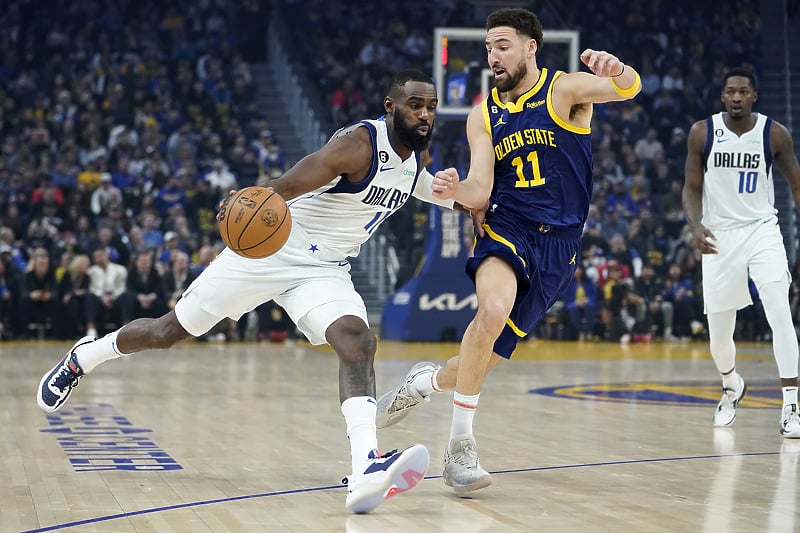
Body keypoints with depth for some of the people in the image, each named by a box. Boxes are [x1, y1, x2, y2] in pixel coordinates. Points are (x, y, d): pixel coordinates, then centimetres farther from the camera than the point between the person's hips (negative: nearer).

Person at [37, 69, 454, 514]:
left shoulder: (417, 155, 3)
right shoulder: (359, 143, -22)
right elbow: (290, 185, -36)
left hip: (325, 270, 5)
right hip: (271, 249, -5)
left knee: (358, 342, -25)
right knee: (167, 332, 7)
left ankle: (367, 472, -41)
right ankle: (83, 357, 36)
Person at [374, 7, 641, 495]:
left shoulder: (564, 90, -4)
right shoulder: (483, 115, 6)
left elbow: (630, 89, -24)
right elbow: (480, 192, -1)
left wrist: (617, 71, -49)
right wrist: (456, 191, -26)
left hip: (559, 241, -1)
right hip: (506, 227, 1)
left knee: (488, 356, 0)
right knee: (494, 308, -32)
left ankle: (429, 380, 36)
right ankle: (461, 445, -21)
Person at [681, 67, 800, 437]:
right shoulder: (702, 133, -5)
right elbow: (691, 188, 1)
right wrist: (696, 226, -18)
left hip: (762, 231, -1)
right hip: (719, 236, 1)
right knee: (718, 333, 8)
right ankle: (732, 387, 41)